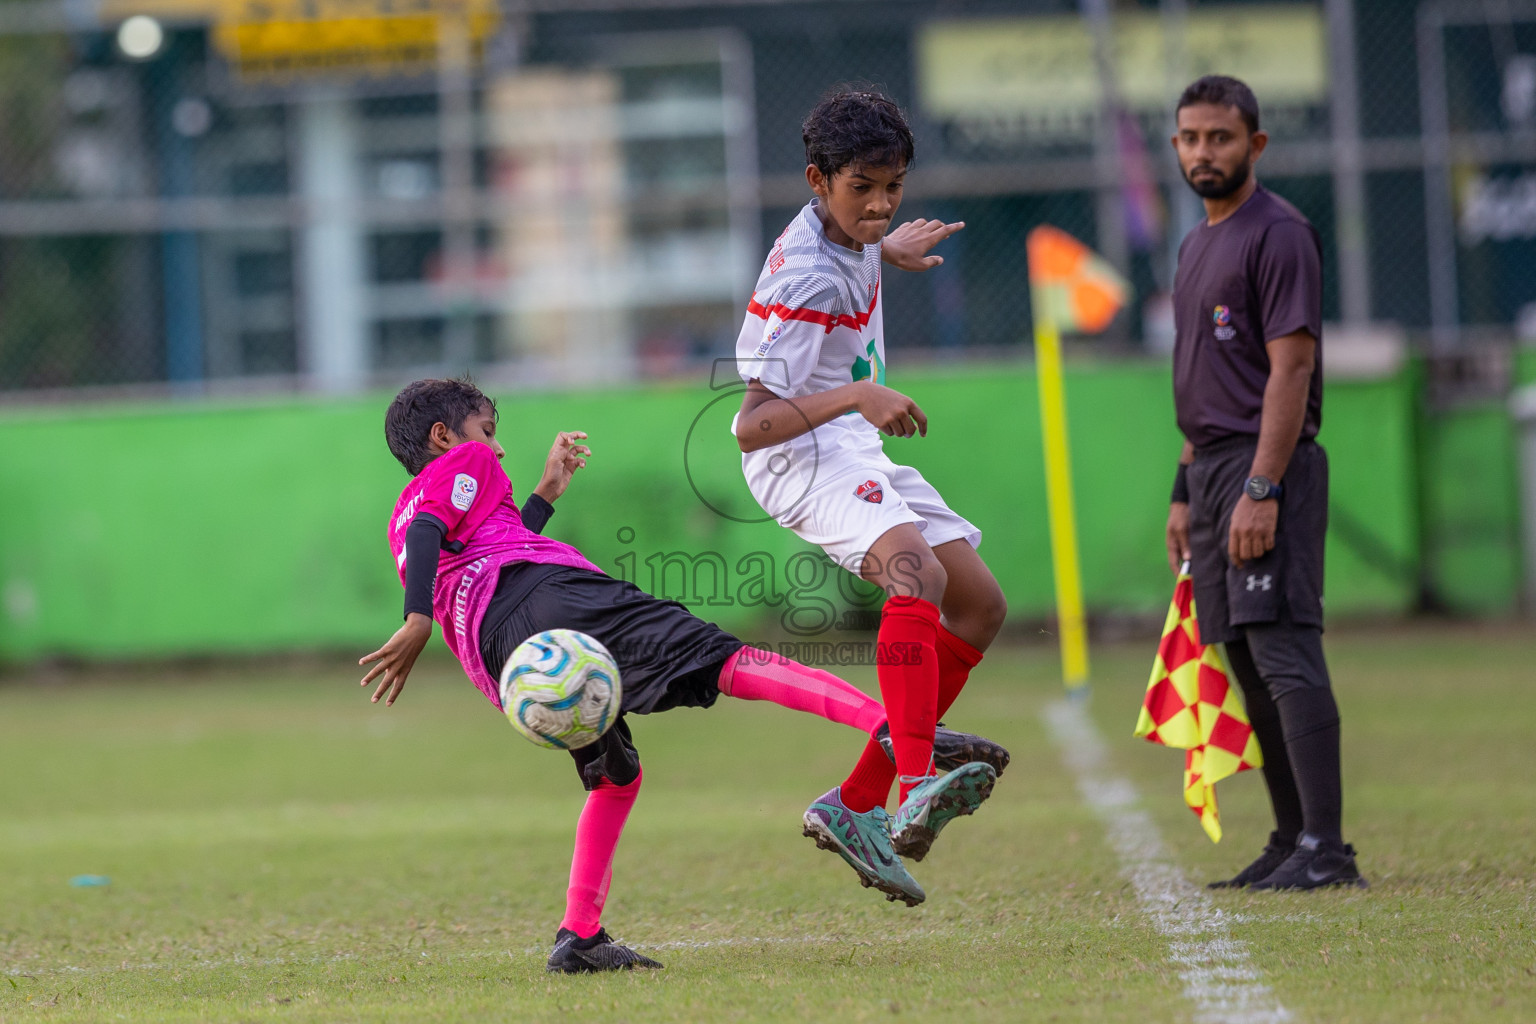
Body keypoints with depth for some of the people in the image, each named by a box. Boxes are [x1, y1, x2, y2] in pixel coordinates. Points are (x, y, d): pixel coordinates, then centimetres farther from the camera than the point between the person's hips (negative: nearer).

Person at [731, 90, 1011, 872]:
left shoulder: (841, 231, 3)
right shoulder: (808, 284, -24)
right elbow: (752, 426, -28)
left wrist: (887, 249, 44)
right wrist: (857, 397, -37)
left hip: (855, 454, 11)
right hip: (803, 461, -10)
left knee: (980, 606, 8)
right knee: (917, 569, -36)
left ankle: (854, 806, 6)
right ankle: (916, 788, -53)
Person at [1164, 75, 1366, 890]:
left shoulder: (1277, 236, -9)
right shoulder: (1197, 244, 20)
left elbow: (1291, 370, -16)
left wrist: (1261, 489, -23)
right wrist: (1185, 494, 20)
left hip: (1268, 465, -10)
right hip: (1213, 469, 10)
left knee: (1286, 655, -15)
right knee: (1248, 666, 9)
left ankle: (1326, 848, -18)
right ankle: (1291, 844, 13)